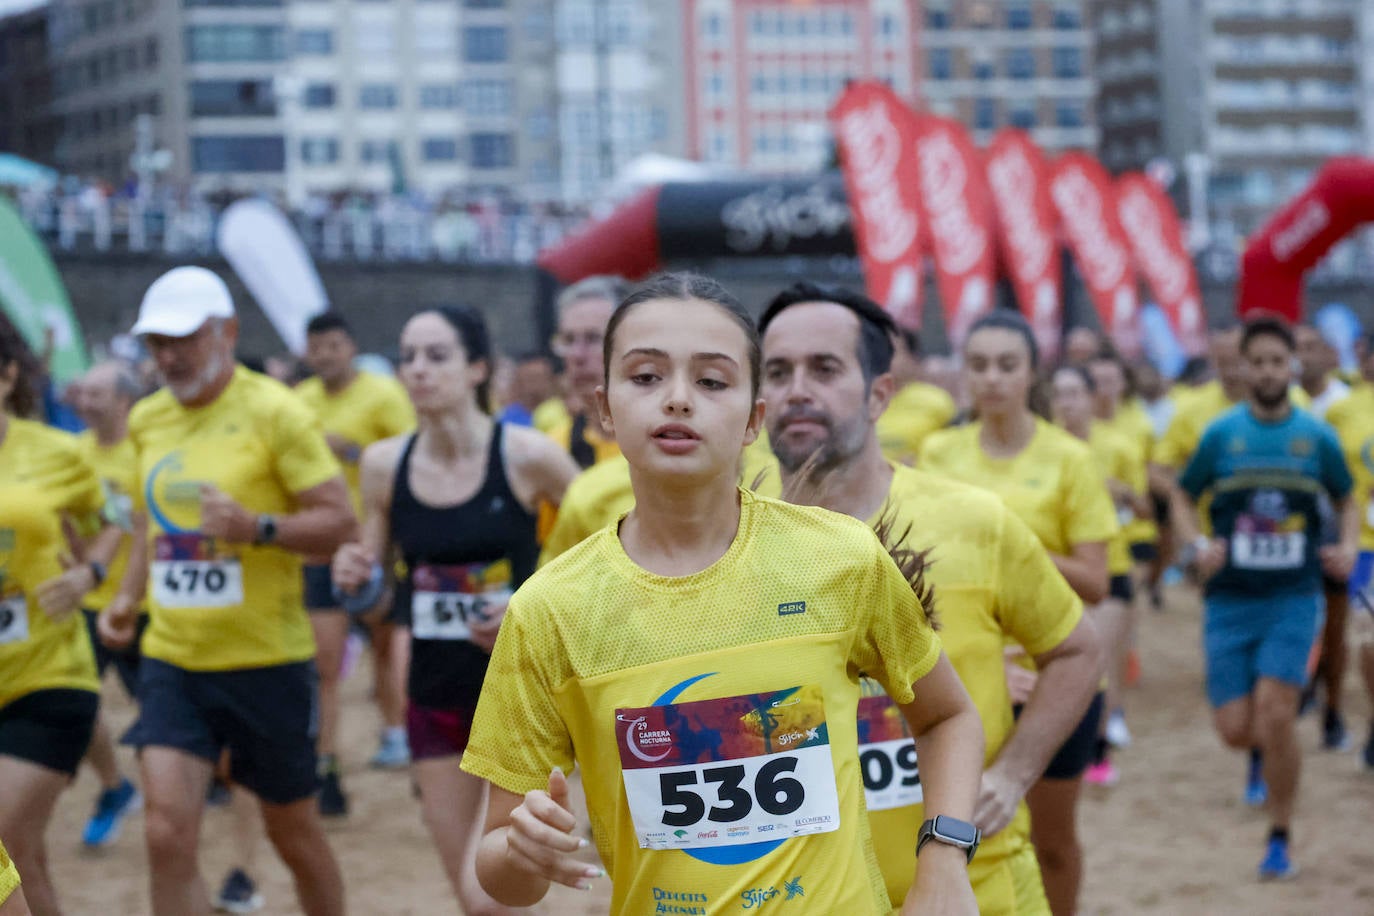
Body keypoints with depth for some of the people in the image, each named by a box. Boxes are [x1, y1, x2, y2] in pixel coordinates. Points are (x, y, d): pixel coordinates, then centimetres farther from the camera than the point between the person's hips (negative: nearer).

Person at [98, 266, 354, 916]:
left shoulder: (274, 412, -11)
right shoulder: (146, 420, 7)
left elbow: (339, 521, -13)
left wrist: (258, 528, -28)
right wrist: (129, 595, 7)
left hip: (267, 661, -4)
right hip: (171, 659, 4)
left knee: (293, 830, 11)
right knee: (167, 833, -10)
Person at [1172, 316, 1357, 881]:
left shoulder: (1316, 437, 3)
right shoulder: (1222, 433, 2)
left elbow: (1345, 500, 17)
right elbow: (1184, 500, 11)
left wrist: (1348, 546, -2)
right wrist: (1198, 546, -9)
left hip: (1293, 599, -1)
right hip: (1230, 600, 1)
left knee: (1274, 717, -15)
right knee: (1236, 732, -4)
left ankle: (1279, 839, 2)